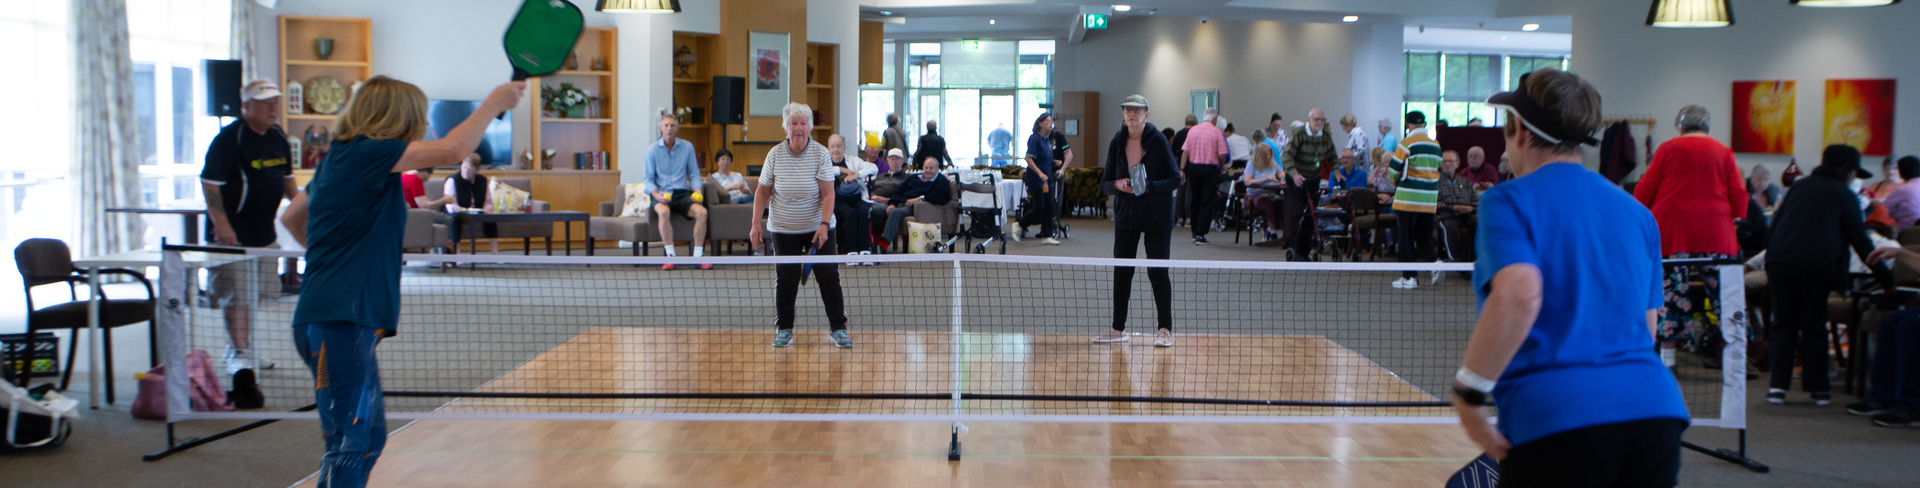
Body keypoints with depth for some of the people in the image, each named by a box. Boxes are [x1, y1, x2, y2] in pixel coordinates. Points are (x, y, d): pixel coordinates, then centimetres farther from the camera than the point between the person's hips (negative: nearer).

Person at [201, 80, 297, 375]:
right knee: (237, 295, -9)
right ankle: (238, 354, -4)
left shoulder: (278, 138, 9)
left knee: (254, 293, 13)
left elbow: (286, 178, 24)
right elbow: (209, 183, -17)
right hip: (233, 235, -8)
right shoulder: (229, 138, -14)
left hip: (265, 232, 8)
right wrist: (221, 224, -23)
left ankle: (240, 348, 24)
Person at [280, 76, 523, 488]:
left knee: (369, 436, 17)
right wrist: (494, 103, -8)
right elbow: (452, 149, -20)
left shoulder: (339, 159, 17)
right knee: (347, 445, -12)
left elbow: (293, 217, 31)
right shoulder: (366, 153, -11)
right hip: (340, 323, -10)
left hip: (351, 321, 10)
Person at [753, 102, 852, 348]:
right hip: (783, 229, 1)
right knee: (785, 279, 2)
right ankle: (784, 330, 14)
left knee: (829, 277, -2)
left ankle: (838, 329, 7)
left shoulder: (821, 154, -8)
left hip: (818, 228, -1)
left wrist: (824, 224, -23)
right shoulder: (775, 155, -3)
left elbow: (827, 193, -12)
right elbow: (762, 192, 4)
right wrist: (756, 223, -4)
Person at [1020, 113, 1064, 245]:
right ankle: (1020, 225, 13)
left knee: (1049, 207, 5)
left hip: (1047, 179, 8)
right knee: (1039, 208, -7)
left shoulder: (1048, 139, 12)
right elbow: (1029, 159, -20)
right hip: (1035, 179, -8)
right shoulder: (1035, 138, -13)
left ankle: (1047, 236, 9)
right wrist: (1040, 174, -27)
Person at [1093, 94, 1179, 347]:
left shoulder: (1158, 141, -8)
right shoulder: (1116, 143, 3)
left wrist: (1149, 186, -22)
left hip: (1157, 217, -4)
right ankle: (1118, 328, 15)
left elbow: (1175, 179, -7)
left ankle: (1165, 329, 5)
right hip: (1126, 215, 4)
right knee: (1121, 271, 5)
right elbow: (1105, 182, 7)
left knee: (1158, 272, -4)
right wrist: (1117, 185, -15)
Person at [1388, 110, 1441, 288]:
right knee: (1425, 237, 13)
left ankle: (1409, 276, 1)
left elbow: (1394, 170, -8)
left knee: (1406, 237, 2)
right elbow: (1438, 169, 16)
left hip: (1408, 198, -5)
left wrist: (1394, 180, 13)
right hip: (1429, 200, 5)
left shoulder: (1407, 143, -11)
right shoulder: (1436, 145, 8)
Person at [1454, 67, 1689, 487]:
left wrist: (1468, 393, -15)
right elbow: (1645, 326, 21)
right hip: (1655, 410, 6)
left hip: (1555, 422, -5)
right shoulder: (1637, 212, 18)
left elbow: (1519, 294, -20)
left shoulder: (1508, 201, -1)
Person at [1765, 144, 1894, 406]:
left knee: (1783, 325, 7)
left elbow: (1775, 224, 18)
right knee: (1813, 327, 6)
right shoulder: (1845, 195, 8)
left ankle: (1777, 385, -1)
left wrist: (1772, 265, 22)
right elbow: (1860, 240, 7)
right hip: (1816, 265, -3)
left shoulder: (1800, 186, 20)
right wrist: (1885, 277, 13)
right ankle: (1818, 388, 9)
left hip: (1780, 260, 3)